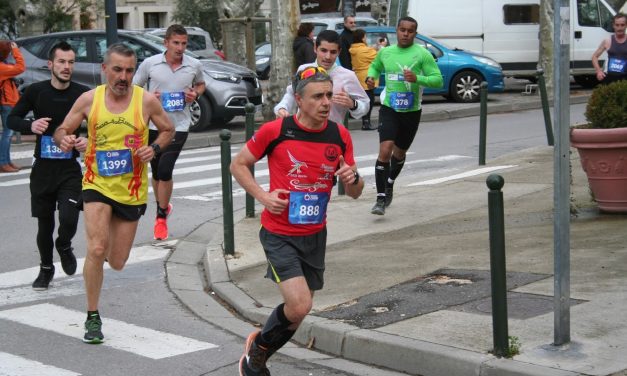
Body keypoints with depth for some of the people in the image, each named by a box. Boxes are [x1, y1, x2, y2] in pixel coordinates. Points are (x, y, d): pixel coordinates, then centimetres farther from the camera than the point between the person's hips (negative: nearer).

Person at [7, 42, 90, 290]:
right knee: (45, 223, 11)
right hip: (43, 168, 1)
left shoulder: (83, 94, -6)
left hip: (70, 169, -1)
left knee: (69, 218, -16)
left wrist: (90, 141, -18)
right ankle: (46, 268, 33)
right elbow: (12, 119, 5)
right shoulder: (36, 91, -4)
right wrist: (30, 126, -16)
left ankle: (64, 246, 19)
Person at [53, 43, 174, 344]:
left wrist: (154, 148, -12)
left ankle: (113, 240, 49)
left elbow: (168, 130, 9)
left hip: (132, 190, 1)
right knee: (96, 249, -20)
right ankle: (93, 317, -6)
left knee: (117, 263, 9)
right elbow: (62, 130, 5)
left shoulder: (146, 101, -6)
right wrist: (63, 140, -19)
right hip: (97, 184, -1)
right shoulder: (89, 99, -4)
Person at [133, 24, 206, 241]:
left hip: (178, 126, -1)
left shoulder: (194, 66, 0)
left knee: (165, 171, -12)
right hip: (153, 124, 2)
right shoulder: (150, 64, -4)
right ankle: (162, 207, 38)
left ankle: (161, 217, 2)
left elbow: (201, 84, 20)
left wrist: (195, 94, -2)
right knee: (156, 172, 13)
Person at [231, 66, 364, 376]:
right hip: (279, 234, -5)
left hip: (315, 235, 5)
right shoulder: (275, 131, -13)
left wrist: (353, 179, -18)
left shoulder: (340, 135, -2)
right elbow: (238, 164, 0)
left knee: (299, 309, 13)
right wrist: (262, 196, -15)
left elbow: (354, 193, 5)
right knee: (299, 306, -18)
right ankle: (258, 347, 11)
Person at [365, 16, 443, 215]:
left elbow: (438, 79, -10)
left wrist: (417, 78, -26)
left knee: (399, 153, 16)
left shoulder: (422, 54, -7)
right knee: (385, 150, -17)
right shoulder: (385, 52, 4)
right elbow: (375, 66, 24)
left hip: (411, 111, 0)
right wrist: (371, 76, 2)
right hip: (389, 109, 0)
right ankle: (381, 199, -16)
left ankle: (389, 186, 44)